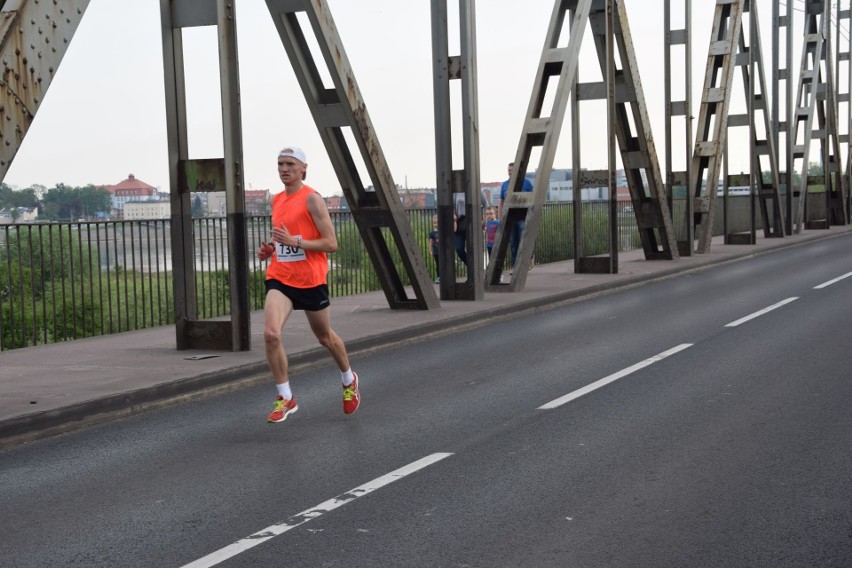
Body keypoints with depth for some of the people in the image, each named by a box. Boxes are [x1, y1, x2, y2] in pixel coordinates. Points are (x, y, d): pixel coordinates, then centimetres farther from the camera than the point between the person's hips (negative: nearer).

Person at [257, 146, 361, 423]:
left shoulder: (311, 199, -10)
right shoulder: (277, 200, 10)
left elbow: (331, 244, -15)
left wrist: (294, 241, -25)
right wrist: (269, 248, 5)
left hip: (311, 280, -4)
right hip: (280, 278, 5)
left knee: (325, 337, 14)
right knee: (271, 334, -18)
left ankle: (349, 380, 43)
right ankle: (285, 398, -6)